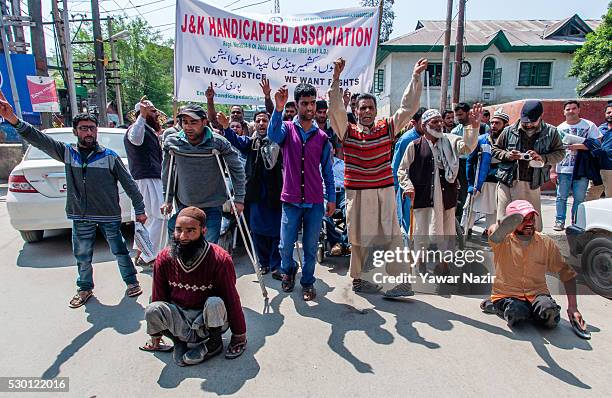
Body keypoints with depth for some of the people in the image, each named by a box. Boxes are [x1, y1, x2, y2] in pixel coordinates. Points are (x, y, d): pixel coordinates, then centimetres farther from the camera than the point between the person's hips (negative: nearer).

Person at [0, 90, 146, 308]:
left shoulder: (110, 156, -5)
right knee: (82, 256, 16)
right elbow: (39, 139, -7)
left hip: (109, 215, -3)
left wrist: (140, 210, -2)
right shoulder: (67, 152, 3)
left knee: (120, 251, 8)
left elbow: (128, 184, -3)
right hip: (80, 217, 3)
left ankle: (132, 282, 26)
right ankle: (85, 288, 35)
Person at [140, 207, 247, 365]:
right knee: (152, 310, -26)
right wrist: (156, 338, 9)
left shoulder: (220, 259, -23)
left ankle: (214, 342, -6)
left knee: (214, 303, -34)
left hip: (210, 318, -2)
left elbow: (232, 299, -15)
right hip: (178, 315, 2)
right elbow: (158, 298, 1)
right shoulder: (164, 258, -12)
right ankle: (179, 340, -1)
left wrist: (239, 336, -7)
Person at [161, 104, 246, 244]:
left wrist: (239, 199, -7)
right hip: (183, 204, 3)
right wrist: (168, 199, 8)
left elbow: (237, 168, -7)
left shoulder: (218, 142, -15)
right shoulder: (171, 142, -6)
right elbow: (166, 171, 6)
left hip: (212, 206, -2)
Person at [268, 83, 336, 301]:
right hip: (291, 200, -1)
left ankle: (307, 282, 28)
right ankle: (288, 270, 36)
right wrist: (278, 109, -39)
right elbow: (273, 135, -24)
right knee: (285, 246, 5)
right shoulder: (287, 128, 1)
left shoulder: (322, 137, 6)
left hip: (315, 201, 1)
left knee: (311, 247, 8)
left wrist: (331, 198, 6)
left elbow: (327, 170, 9)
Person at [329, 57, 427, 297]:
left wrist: (416, 77, -3)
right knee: (359, 237, 10)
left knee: (392, 236, 3)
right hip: (357, 193, -1)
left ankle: (402, 282, 11)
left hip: (385, 191, 2)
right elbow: (335, 107, -9)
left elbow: (408, 108, 3)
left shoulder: (387, 128, 6)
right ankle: (357, 278, 25)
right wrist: (336, 78, -18)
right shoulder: (348, 131, 1)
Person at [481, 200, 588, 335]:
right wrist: (501, 228, -58)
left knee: (549, 310, -30)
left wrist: (573, 307, -1)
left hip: (537, 293, 3)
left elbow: (567, 274, 7)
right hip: (506, 294, -2)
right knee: (517, 314, -33)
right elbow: (493, 234, -32)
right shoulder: (504, 240, -7)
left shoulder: (546, 243, 2)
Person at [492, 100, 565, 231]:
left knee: (533, 223, 8)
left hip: (532, 185, 1)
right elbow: (495, 149, 11)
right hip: (508, 183, 0)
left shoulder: (550, 132, 4)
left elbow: (560, 152, 7)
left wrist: (542, 158, -12)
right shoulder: (509, 131, 3)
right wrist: (507, 155, -9)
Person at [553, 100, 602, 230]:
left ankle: (576, 223, 15)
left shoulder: (589, 126, 4)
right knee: (561, 197, 4)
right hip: (563, 169, 1)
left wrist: (579, 146, -17)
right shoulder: (559, 128, 9)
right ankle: (560, 221, 14)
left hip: (581, 170, -1)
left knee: (579, 198, 3)